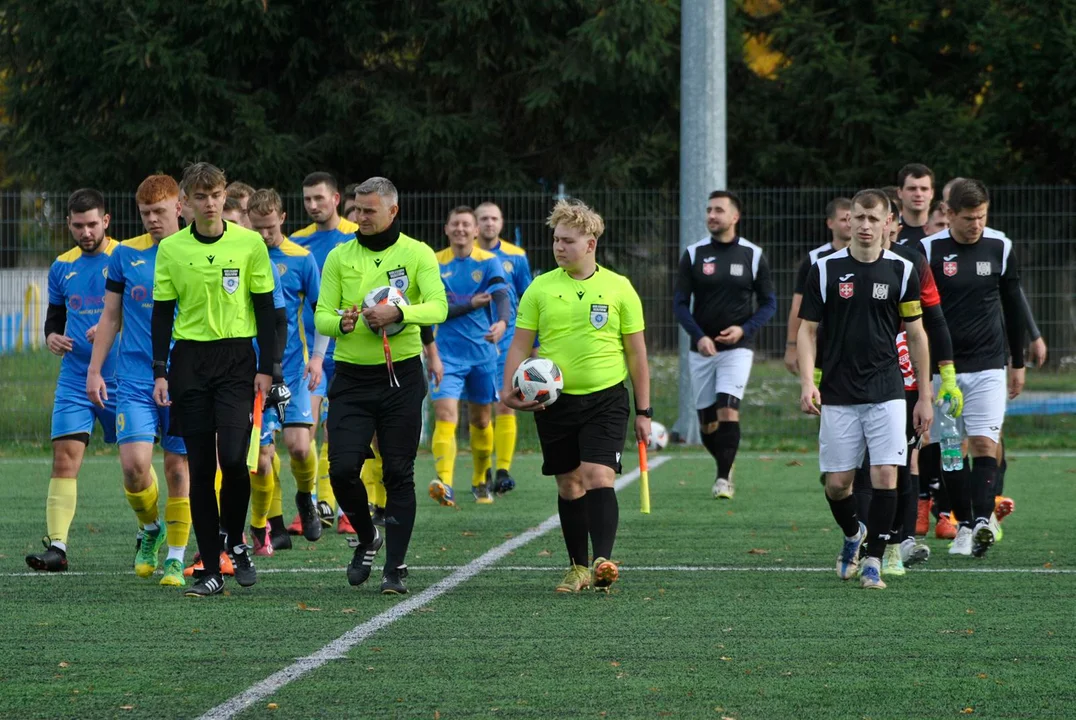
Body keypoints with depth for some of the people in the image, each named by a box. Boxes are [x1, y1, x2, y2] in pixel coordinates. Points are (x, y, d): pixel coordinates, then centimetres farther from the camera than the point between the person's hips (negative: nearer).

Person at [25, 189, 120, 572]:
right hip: (74, 379, 3)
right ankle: (57, 546, -15)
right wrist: (52, 337, -1)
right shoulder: (62, 267, 10)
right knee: (65, 457, -10)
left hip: (121, 379, -3)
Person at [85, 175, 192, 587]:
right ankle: (150, 530, 16)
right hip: (134, 379, 1)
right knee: (134, 463, -12)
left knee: (178, 466, 0)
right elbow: (111, 317, 12)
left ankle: (176, 558, 11)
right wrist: (95, 370, 7)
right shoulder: (125, 255, 5)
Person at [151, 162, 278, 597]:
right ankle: (210, 569, 5)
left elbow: (265, 309, 5)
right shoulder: (170, 249, 5)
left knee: (234, 457, -16)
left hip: (237, 357, -2)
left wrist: (266, 368, -1)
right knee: (200, 467, 1)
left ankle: (235, 541, 10)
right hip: (189, 361, 2)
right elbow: (162, 313, 8)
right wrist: (160, 372, 1)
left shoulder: (249, 243, 1)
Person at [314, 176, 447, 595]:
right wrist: (342, 322, -18)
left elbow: (438, 307, -12)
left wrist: (398, 313, -28)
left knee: (399, 474, -1)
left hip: (400, 376, -2)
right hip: (351, 376, 2)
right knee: (342, 469, -8)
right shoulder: (339, 257, 7)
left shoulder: (417, 254, 0)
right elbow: (322, 316, 4)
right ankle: (367, 538, 19)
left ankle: (396, 567, 5)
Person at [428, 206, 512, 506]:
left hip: (482, 352, 1)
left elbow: (502, 297, -16)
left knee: (481, 419, 13)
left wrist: (502, 322, -37)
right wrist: (471, 305, -16)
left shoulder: (488, 262, 0)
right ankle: (445, 484, -31)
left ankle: (481, 481, 34)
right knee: (445, 413, -19)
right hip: (448, 354, -1)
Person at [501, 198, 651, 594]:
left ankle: (603, 562, -24)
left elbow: (636, 351, 4)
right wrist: (509, 389, -11)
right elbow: (521, 343, 6)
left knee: (599, 478, -17)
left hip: (606, 399, -2)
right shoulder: (540, 288, 4)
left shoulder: (618, 288, 1)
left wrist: (643, 411, 3)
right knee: (569, 486, 8)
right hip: (554, 400, 2)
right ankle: (578, 568, 18)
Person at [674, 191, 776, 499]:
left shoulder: (753, 255, 1)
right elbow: (680, 303, 2)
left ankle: (724, 478, -13)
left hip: (736, 347, -2)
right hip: (702, 349, 2)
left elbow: (768, 303, 5)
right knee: (707, 422, 4)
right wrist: (698, 336, -13)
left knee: (728, 410, -18)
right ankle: (726, 466, 28)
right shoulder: (694, 254, 3)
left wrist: (744, 329, -12)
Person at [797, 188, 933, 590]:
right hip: (838, 395, 0)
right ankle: (852, 535, 32)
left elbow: (916, 334, 8)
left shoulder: (902, 271, 2)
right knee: (836, 483, 2)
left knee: (885, 476, -12)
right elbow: (807, 330, 4)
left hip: (886, 392, 0)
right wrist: (807, 384, -10)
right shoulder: (826, 270, 0)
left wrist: (925, 397, 8)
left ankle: (873, 560, -2)